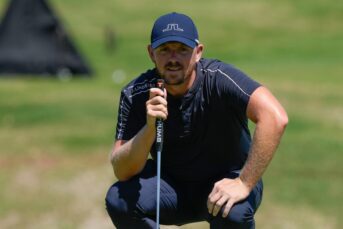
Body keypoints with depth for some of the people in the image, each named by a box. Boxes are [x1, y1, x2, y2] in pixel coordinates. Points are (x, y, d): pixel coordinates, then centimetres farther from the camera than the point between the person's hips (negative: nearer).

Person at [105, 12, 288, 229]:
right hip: (173, 186, 3)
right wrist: (150, 128, -36)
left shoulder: (218, 78, -24)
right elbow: (122, 172, -18)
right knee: (119, 199, -22)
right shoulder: (136, 95, -14)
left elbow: (275, 118, -38)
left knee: (233, 211, -36)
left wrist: (244, 184, -39)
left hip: (226, 182, -3)